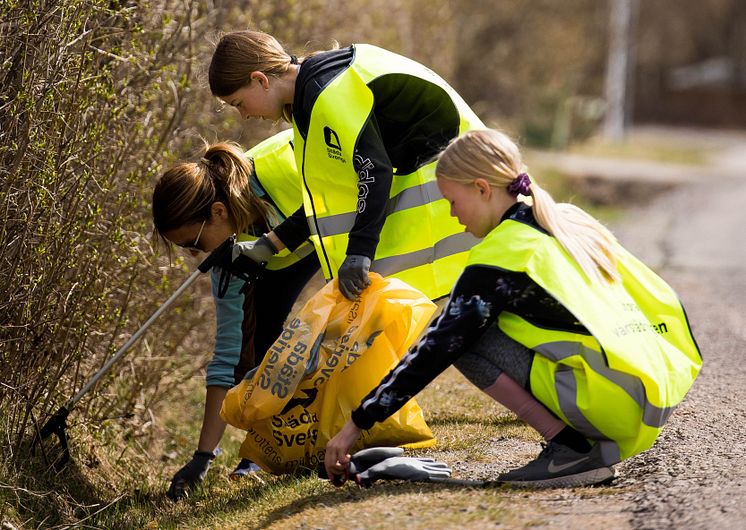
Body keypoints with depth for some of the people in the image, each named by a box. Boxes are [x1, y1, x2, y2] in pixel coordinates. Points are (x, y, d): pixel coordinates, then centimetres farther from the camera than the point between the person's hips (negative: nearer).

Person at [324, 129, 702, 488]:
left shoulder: (499, 258, -7)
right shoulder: (572, 220, 16)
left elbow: (436, 349, -7)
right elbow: (657, 296, 21)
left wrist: (358, 423, -2)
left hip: (612, 403, -9)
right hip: (663, 399, 9)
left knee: (464, 340, -2)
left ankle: (570, 448, -9)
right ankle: (599, 447, 12)